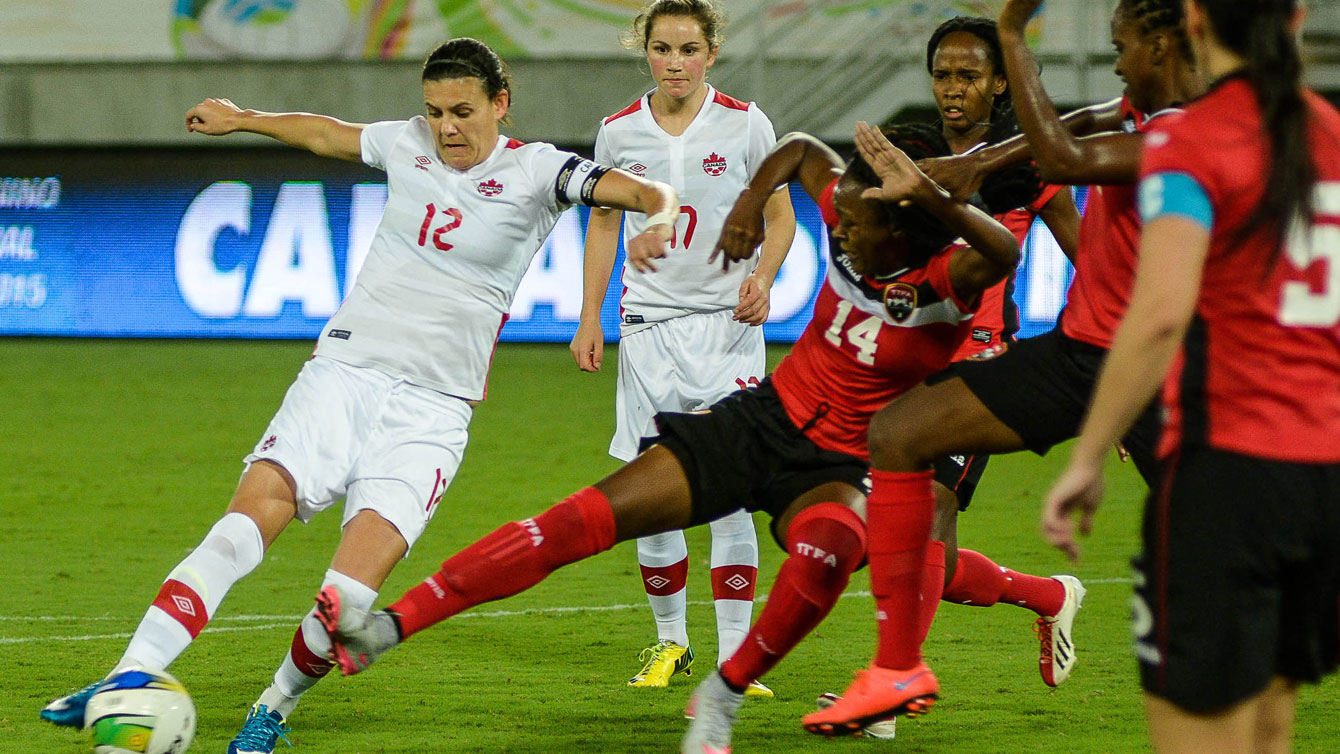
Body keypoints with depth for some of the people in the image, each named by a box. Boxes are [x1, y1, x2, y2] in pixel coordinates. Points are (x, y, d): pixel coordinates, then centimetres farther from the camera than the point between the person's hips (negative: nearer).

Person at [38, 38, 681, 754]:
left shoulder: (534, 171, -2)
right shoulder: (406, 144, 10)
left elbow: (649, 191, -13)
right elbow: (327, 133, 31)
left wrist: (658, 220, -36)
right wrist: (241, 119, 44)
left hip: (431, 408, -3)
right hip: (343, 371, 3)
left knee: (351, 589, -20)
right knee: (257, 505, -21)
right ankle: (128, 680, -26)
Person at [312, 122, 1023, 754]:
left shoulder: (945, 279, -20)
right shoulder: (849, 213, -4)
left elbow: (1003, 252, -45)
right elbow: (803, 150, 17)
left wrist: (926, 195, -55)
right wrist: (752, 197, -1)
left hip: (840, 468, -4)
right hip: (764, 416, 4)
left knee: (829, 548, -42)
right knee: (584, 519, -10)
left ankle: (722, 696, -17)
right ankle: (384, 627, -12)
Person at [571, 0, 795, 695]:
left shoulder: (745, 125, -2)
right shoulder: (620, 132, 4)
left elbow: (779, 216, 5)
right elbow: (603, 223, 14)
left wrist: (762, 277, -13)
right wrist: (589, 319, 9)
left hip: (727, 323, -2)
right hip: (648, 319, 2)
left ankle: (734, 657, -5)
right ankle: (670, 641, 18)